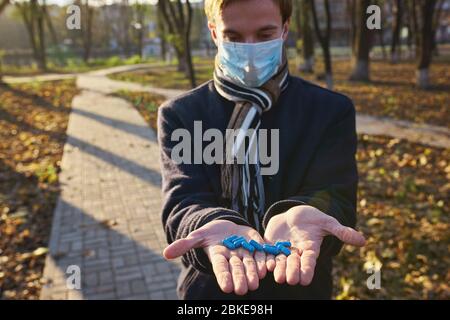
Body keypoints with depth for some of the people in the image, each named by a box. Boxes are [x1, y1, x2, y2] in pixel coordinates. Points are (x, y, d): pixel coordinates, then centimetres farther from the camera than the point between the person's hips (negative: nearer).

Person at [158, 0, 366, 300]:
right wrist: (218, 227, -39)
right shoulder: (180, 114, -6)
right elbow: (183, 200, -17)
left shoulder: (332, 110, -6)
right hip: (210, 288, 0)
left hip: (299, 289, 0)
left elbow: (334, 198, -17)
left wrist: (297, 216, -39)